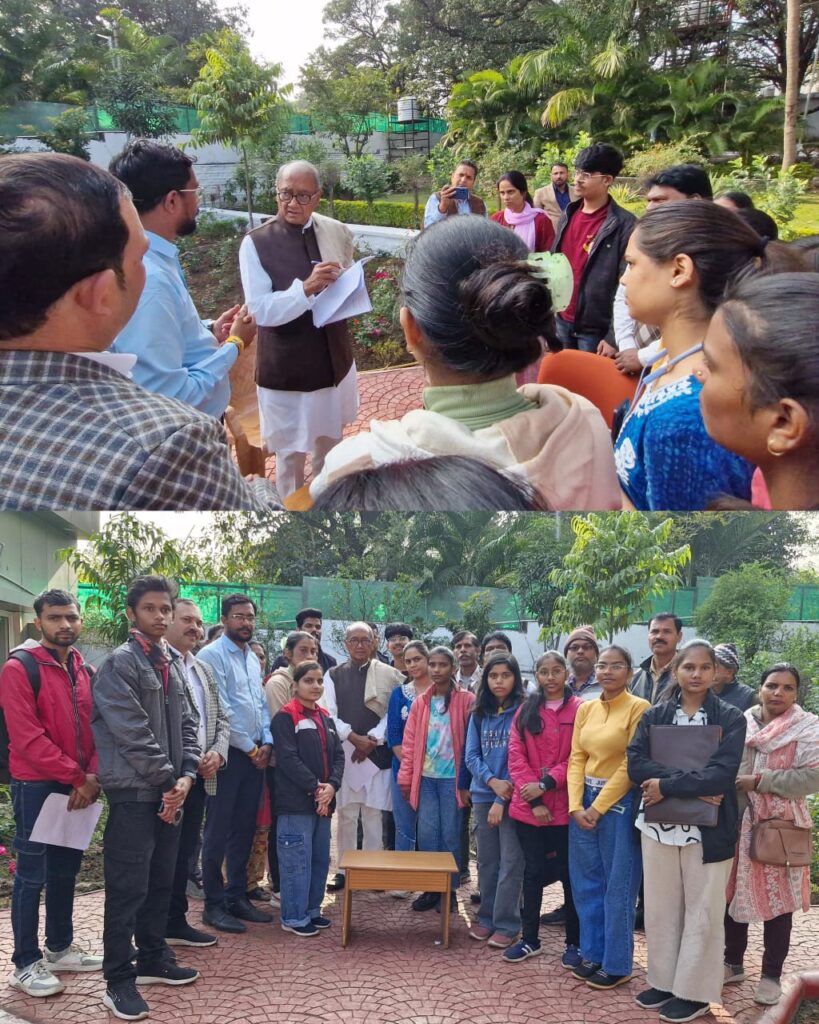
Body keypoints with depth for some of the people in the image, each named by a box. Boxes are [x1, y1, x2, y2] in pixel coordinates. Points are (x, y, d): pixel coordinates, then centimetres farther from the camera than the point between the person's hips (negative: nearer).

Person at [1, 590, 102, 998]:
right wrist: (75, 777, -17)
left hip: (78, 788, 7)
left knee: (66, 870, 15)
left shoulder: (85, 671, 10)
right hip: (37, 786, -6)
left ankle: (60, 948, 27)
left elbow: (96, 728, 9)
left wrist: (92, 776, -8)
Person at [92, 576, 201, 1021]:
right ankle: (119, 980, 4)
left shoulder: (172, 663, 12)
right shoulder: (119, 664, -11)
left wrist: (186, 775, -3)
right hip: (133, 793, -7)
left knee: (161, 881, 16)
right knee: (128, 888, -4)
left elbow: (186, 725, 12)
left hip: (170, 791, 8)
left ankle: (153, 959, 29)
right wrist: (167, 779, -11)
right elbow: (132, 734, -17)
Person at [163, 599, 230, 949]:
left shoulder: (204, 670, 18)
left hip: (200, 775, 8)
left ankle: (176, 922, 23)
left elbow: (221, 719, 20)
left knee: (184, 851, 14)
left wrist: (217, 753, 1)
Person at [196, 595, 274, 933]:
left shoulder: (253, 658, 16)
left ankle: (237, 897, 21)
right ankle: (214, 904, 6)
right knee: (218, 832, -1)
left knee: (244, 830, 12)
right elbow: (220, 710, -15)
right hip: (228, 753, -7)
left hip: (256, 755, 8)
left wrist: (266, 743, 2)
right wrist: (249, 747, -11)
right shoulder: (212, 655, -9)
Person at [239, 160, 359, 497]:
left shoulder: (337, 232, -3)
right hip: (286, 366, -5)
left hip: (334, 357, 5)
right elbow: (260, 310, -20)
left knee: (329, 440, 24)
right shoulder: (256, 243, -16)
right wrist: (306, 288, -33)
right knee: (290, 450, 11)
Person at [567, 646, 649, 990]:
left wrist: (599, 807, -12)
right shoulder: (585, 709, 8)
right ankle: (593, 954, 24)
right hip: (585, 799, 6)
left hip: (619, 802, -6)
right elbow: (576, 758, 6)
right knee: (586, 882, 12)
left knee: (618, 885, 3)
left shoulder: (638, 708, -10)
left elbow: (631, 766, -13)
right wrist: (576, 806, -6)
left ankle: (616, 964, 13)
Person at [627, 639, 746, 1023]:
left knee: (702, 912, 6)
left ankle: (695, 991, 18)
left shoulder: (730, 719, -4)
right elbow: (635, 762, -9)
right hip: (659, 826, 3)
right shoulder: (654, 716, 4)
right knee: (660, 907, 11)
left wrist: (666, 785, -17)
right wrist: (693, 784, -19)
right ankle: (663, 981, 26)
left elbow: (722, 773, -16)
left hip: (707, 830, -3)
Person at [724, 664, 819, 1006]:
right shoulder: (740, 722, 7)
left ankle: (771, 974, 16)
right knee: (734, 894, 11)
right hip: (738, 821, 3)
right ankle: (733, 963, 27)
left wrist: (759, 781, -16)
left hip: (781, 825, -3)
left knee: (777, 898, 3)